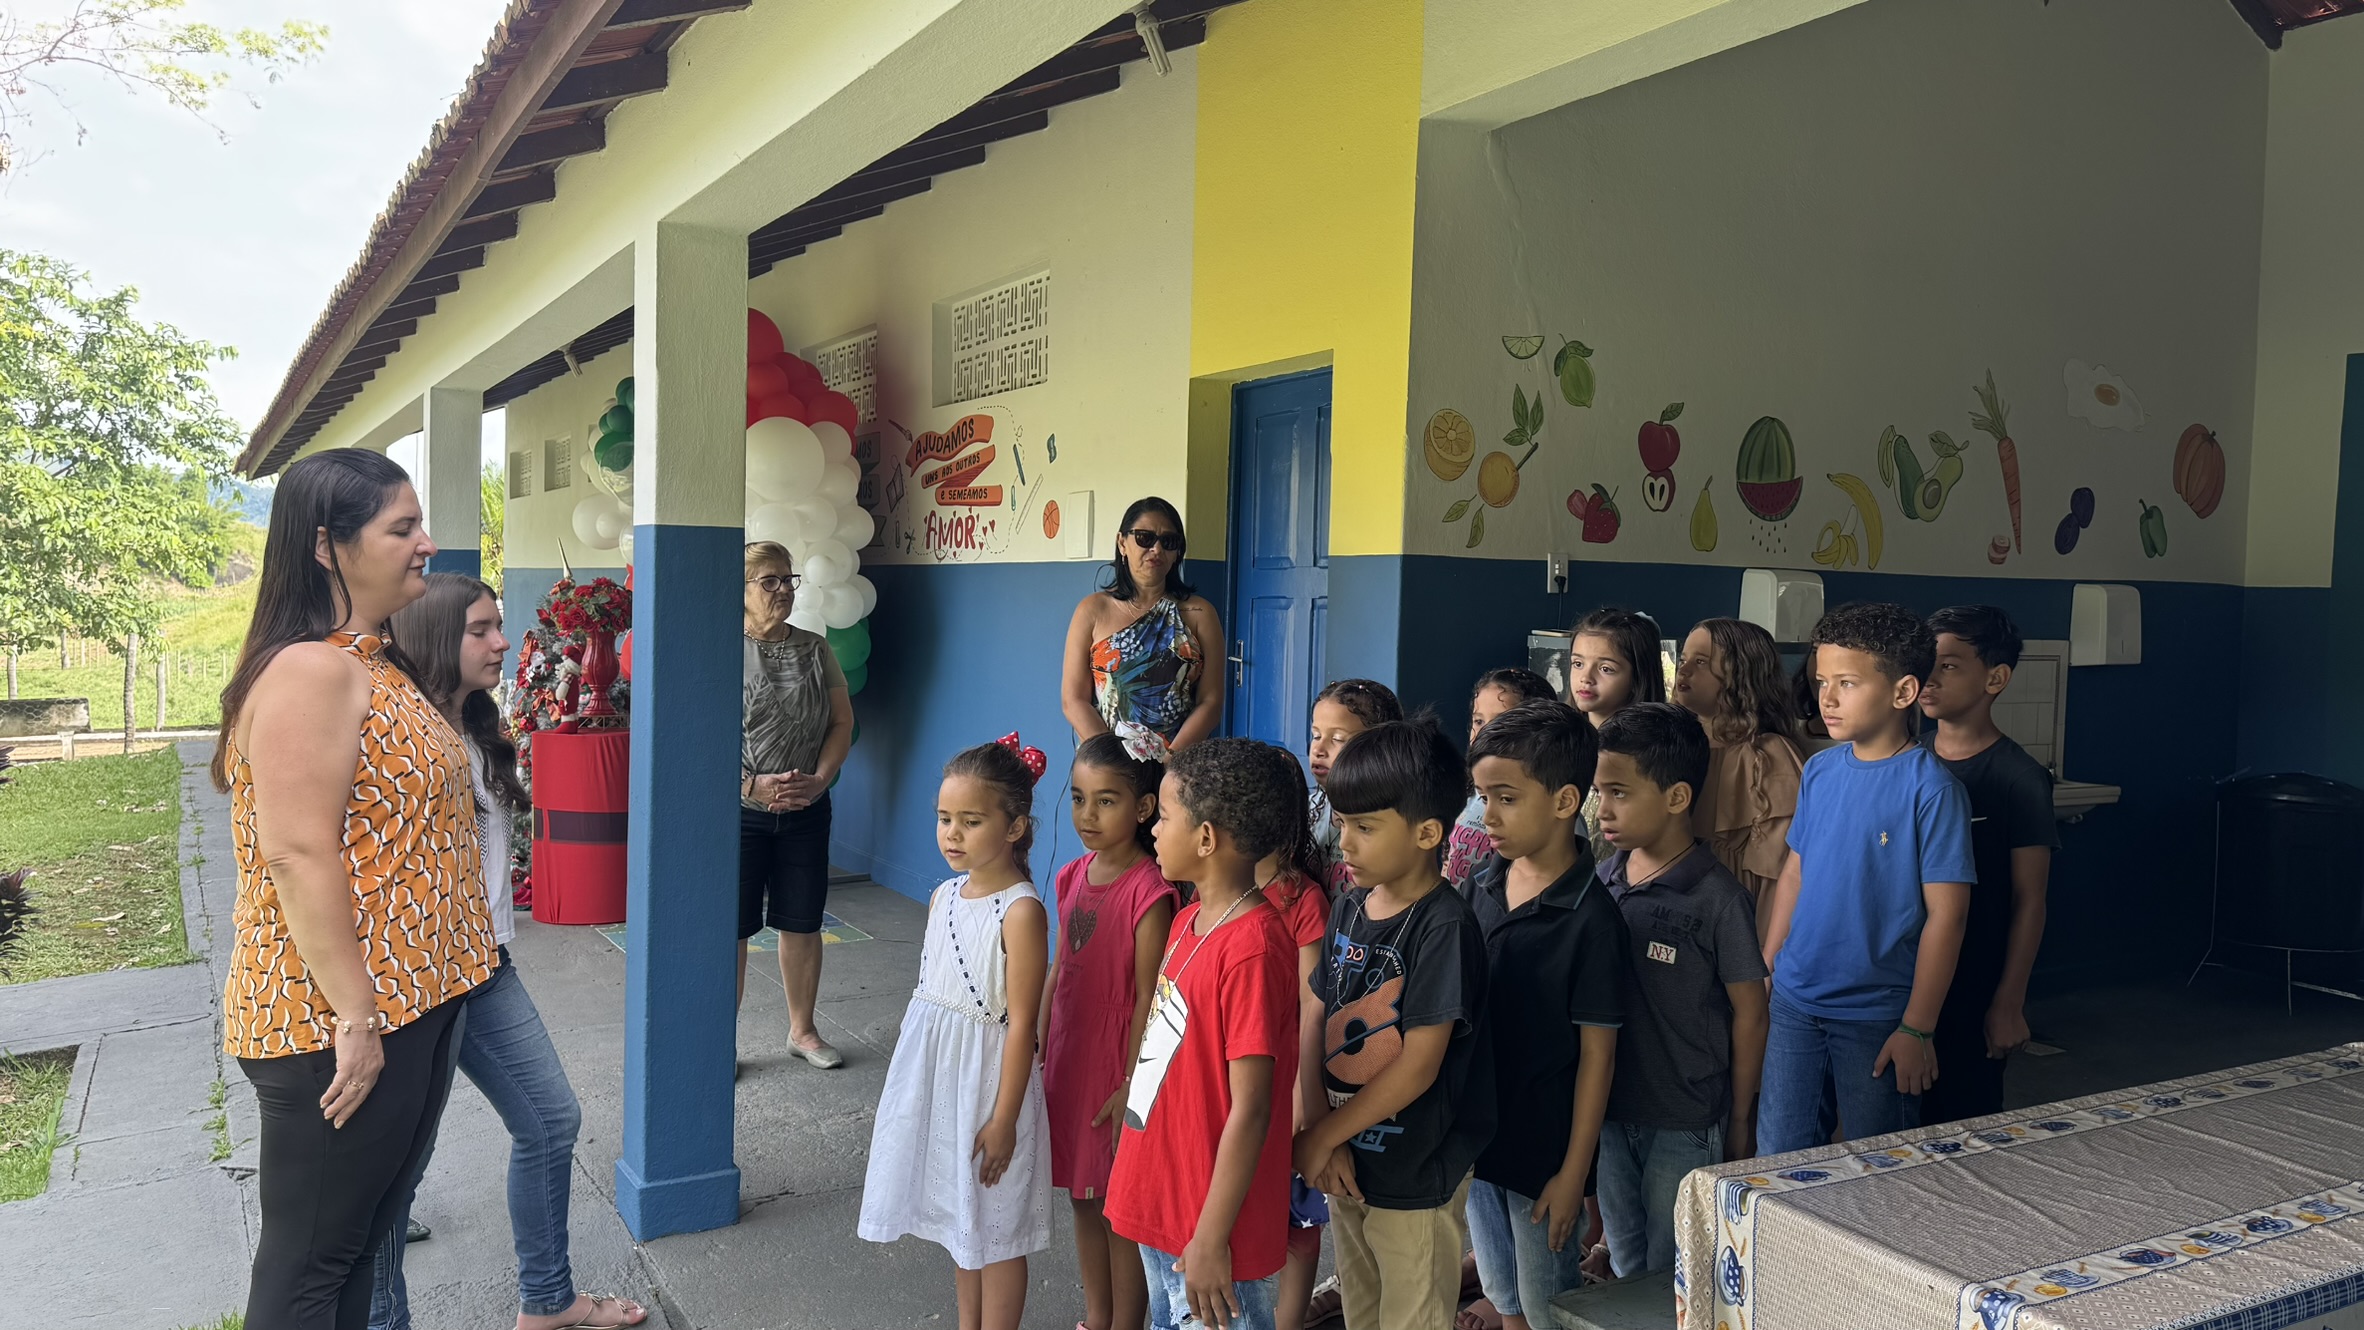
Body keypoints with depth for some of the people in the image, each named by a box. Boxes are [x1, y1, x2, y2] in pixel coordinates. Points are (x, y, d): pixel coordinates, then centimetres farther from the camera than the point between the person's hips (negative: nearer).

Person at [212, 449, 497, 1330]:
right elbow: (298, 856, -24)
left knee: (370, 1230, 19)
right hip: (337, 1023, -9)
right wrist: (354, 1017, -23)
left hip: (413, 1004, 9)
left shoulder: (377, 662, 12)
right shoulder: (310, 672, -19)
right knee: (310, 1258, 4)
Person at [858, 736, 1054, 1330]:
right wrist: (905, 1082, 16)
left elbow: (1021, 1023, -19)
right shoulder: (944, 897, 3)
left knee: (994, 1230, 7)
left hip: (987, 1079, -8)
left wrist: (1004, 1119, -18)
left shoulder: (1021, 911, -20)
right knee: (958, 1220, 21)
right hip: (935, 1077, 8)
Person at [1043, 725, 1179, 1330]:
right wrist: (1038, 1051, 13)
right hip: (1068, 1057, 7)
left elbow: (1147, 999, -17)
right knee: (1084, 1196, 19)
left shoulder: (1149, 891, -19)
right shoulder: (1075, 876, 3)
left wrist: (1131, 1086, -16)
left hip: (1116, 1064, -7)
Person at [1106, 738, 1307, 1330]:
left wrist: (1210, 1240, -19)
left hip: (1208, 1222, -8)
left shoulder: (1252, 948, -25)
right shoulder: (1188, 921, 2)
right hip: (1160, 1201, 9)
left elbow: (1250, 1109, -23)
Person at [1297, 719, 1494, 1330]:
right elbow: (1316, 1022, 2)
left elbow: (1419, 1067, -22)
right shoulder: (1349, 907, 1)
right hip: (1346, 1164, 7)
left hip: (1416, 1179, -7)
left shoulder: (1445, 926, -20)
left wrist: (1321, 1136, -14)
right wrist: (1322, 1136, -9)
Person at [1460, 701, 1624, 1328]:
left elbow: (1597, 1052, -15)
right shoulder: (1480, 885, -1)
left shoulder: (1590, 916, -19)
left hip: (1543, 1154, -6)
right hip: (1474, 1135, 6)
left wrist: (1573, 1174, -13)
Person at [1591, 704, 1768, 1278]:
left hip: (1685, 1125, -5)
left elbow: (1748, 1013, -10)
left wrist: (1740, 1121, -5)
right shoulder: (1602, 880, 0)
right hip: (1609, 1110, 6)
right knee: (1624, 1264, 21)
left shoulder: (1717, 898, -17)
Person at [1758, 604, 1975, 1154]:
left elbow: (1945, 915, -13)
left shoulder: (1931, 787, -14)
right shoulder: (1819, 770, 4)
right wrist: (1765, 973, 12)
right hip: (1796, 1003, 5)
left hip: (1877, 1017, -5)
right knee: (1778, 1158, 12)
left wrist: (1917, 1028, -13)